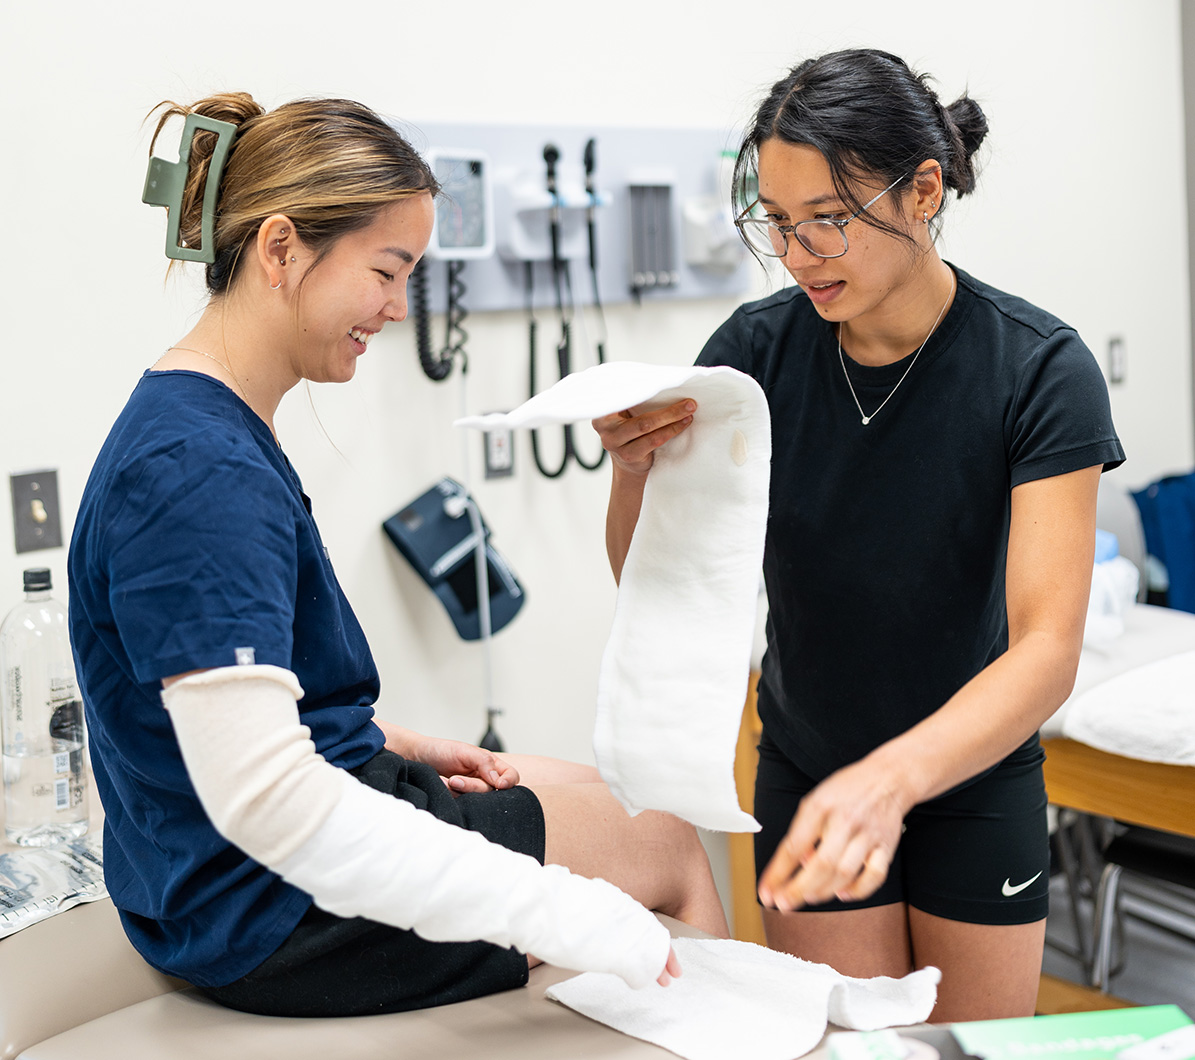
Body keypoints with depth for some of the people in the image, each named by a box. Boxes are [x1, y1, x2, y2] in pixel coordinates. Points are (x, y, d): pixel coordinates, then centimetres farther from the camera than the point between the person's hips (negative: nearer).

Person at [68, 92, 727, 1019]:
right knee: (673, 846, 5)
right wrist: (568, 918, -33)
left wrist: (402, 747, 6)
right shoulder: (200, 472, -28)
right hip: (276, 917, -10)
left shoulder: (212, 426, 3)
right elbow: (262, 798, -34)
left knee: (603, 792, 24)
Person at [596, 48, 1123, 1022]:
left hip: (976, 780, -1)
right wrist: (635, 473, -32)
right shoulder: (757, 348, -13)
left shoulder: (1042, 371, -21)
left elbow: (1048, 648, -28)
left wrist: (892, 776, -45)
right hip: (809, 778, 1)